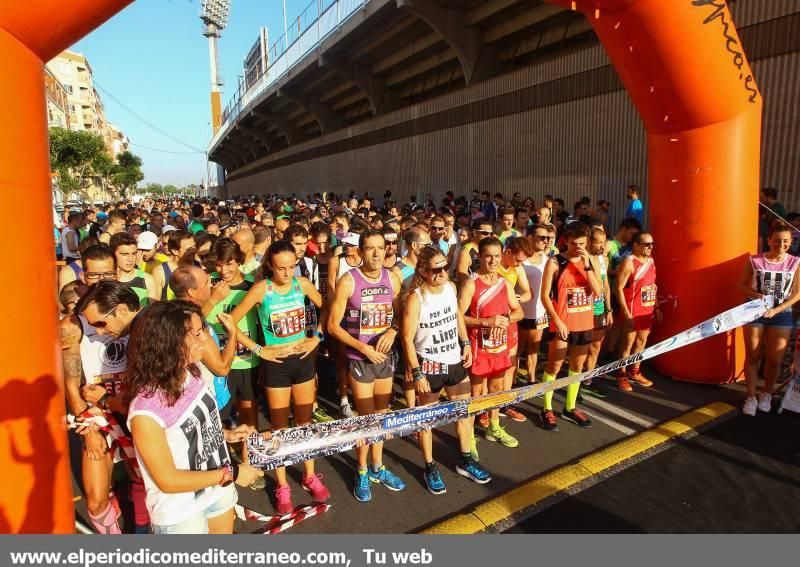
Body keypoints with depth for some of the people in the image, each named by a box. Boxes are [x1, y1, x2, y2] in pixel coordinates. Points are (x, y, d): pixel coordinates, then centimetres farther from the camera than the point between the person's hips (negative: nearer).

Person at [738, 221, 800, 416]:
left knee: (774, 359, 5)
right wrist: (754, 294, -18)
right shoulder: (754, 261, -6)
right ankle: (751, 397, 17)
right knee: (752, 356, 5)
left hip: (781, 314, 1)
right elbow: (742, 284, 2)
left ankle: (766, 394, 27)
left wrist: (776, 310, -14)